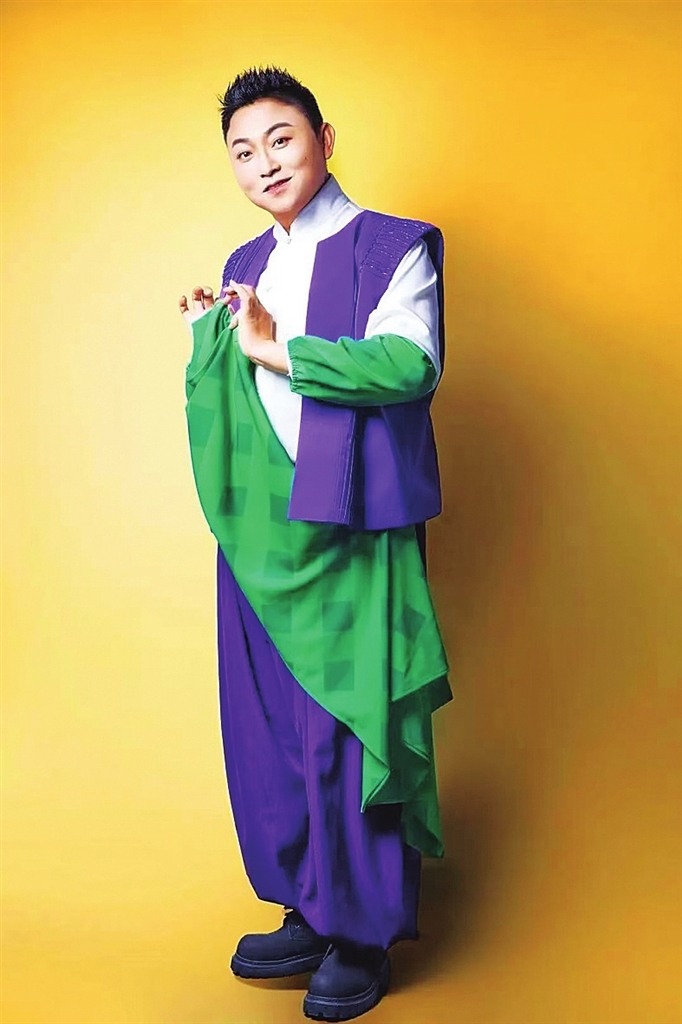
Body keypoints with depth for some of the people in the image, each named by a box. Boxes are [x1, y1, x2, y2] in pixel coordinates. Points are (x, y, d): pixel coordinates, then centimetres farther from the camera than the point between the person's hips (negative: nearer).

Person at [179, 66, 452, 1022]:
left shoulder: (394, 247, -2)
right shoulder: (244, 267, 18)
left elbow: (411, 364, -18)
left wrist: (275, 348, -16)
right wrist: (209, 340, 4)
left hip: (352, 536, -6)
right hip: (258, 534, 7)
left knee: (349, 729, -1)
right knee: (268, 731, 11)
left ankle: (365, 937, 15)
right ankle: (308, 916, 27)